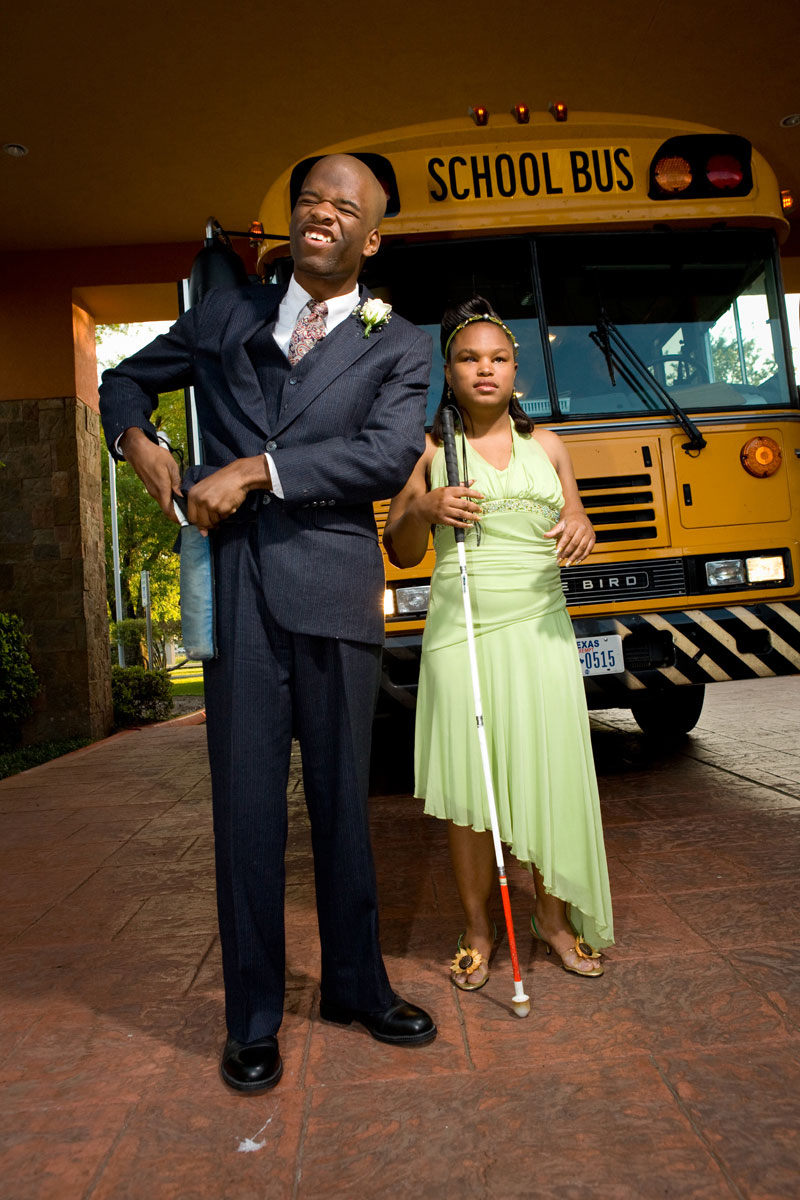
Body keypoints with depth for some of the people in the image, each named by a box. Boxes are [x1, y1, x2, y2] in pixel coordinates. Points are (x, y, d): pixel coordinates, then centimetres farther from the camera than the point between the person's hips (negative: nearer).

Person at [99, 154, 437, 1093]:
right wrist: (136, 439, 5)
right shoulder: (225, 314, 17)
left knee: (342, 800, 10)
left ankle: (355, 986, 31)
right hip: (233, 587, 1)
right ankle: (253, 1019, 23)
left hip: (333, 588, 0)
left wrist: (256, 469, -12)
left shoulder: (397, 346, 11)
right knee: (246, 804, 5)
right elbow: (126, 379, 27)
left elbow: (389, 456, -7)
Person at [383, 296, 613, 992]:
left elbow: (576, 531, 17)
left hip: (541, 632, 2)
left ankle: (554, 917, 27)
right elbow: (400, 553, 8)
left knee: (551, 778, 6)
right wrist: (424, 509, -11)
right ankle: (478, 929, 22)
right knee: (467, 787, 3)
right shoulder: (429, 451, 6)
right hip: (461, 634, -2)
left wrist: (582, 531, -7)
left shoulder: (546, 445, 12)